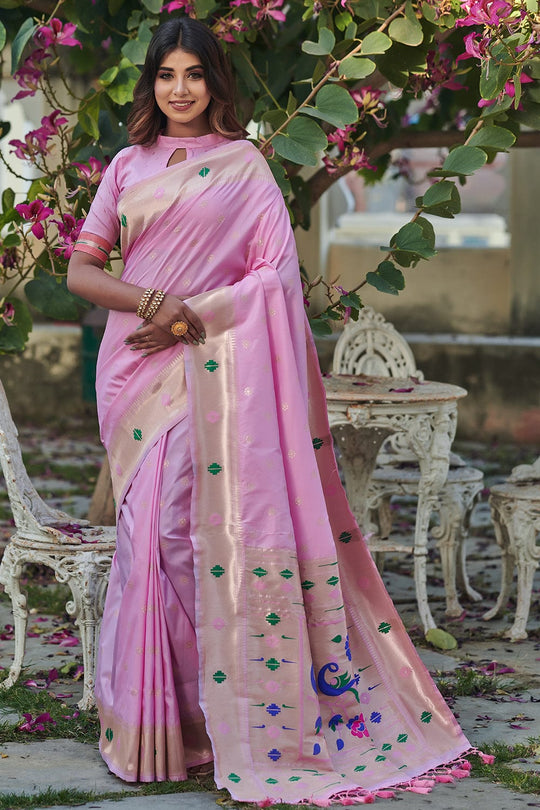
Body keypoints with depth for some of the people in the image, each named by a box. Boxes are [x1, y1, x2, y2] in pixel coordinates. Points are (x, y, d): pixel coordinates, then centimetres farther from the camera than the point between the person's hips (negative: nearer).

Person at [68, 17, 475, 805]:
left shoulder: (245, 165, 6)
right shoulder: (128, 167, 14)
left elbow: (276, 271, -2)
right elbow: (81, 268, 9)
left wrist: (192, 315, -12)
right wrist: (146, 299, -10)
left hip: (211, 367, -3)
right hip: (135, 368, 3)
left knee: (185, 526, -11)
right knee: (149, 528, -1)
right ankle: (152, 714, 6)